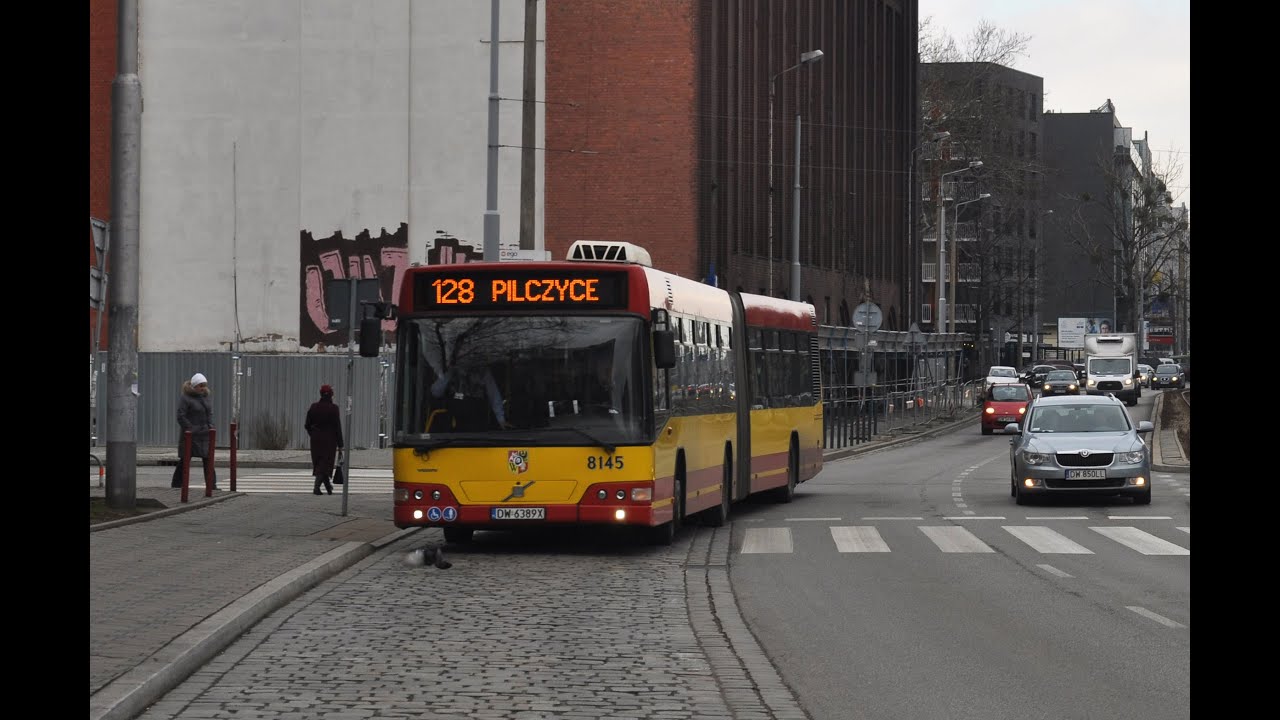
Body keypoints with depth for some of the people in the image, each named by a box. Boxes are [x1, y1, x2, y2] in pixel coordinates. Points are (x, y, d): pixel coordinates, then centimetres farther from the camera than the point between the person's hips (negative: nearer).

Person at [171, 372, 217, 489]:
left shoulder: (206, 397, 14)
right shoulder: (185, 398, -8)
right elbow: (181, 417, -13)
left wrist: (211, 427, 8)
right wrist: (190, 429, -17)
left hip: (205, 435, 6)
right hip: (190, 436, -6)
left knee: (208, 460, 3)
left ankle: (212, 485, 6)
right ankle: (176, 484, 9)